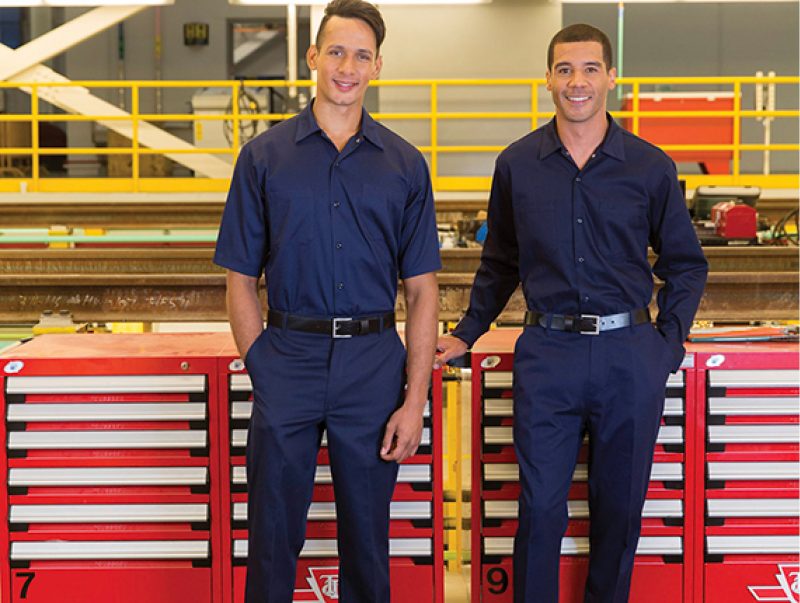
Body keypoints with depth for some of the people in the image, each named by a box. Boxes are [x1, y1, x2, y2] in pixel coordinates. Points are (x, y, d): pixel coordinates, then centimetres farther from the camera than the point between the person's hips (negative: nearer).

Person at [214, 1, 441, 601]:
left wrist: (415, 399, -3)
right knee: (273, 534, 6)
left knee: (367, 534, 11)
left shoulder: (404, 165, 4)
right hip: (288, 355, 0)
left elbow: (421, 290, 3)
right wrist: (262, 368, -4)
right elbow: (242, 279, 5)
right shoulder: (265, 156, 3)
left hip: (374, 364, 1)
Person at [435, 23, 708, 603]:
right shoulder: (518, 164, 5)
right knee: (540, 507, 2)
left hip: (629, 357, 0)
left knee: (619, 507, 10)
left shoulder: (651, 167, 2)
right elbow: (500, 264, 16)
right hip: (547, 354, 0)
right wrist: (466, 335, 13)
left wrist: (670, 339, 1)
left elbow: (686, 265, 11)